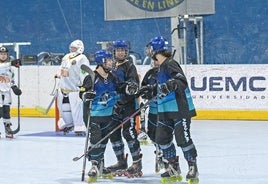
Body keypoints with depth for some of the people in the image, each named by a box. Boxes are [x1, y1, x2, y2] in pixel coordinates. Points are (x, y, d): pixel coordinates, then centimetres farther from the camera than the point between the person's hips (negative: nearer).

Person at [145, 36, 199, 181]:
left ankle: (193, 166, 3)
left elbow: (182, 80, -27)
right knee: (162, 137, 8)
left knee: (182, 139, -8)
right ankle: (173, 166, 19)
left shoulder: (170, 64, -14)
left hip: (180, 108, -10)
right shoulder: (161, 67, 16)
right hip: (165, 110, 10)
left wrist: (172, 84, -43)